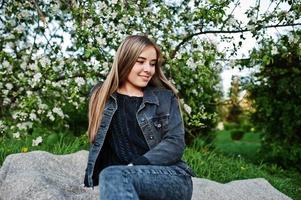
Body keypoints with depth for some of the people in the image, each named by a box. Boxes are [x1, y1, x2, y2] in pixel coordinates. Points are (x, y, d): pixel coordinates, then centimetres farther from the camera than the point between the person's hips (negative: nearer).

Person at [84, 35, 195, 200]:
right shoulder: (101, 96, 14)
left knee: (112, 175, -31)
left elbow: (175, 142, -3)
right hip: (124, 181, 2)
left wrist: (136, 165, -16)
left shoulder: (165, 98, 8)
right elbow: (97, 142, 19)